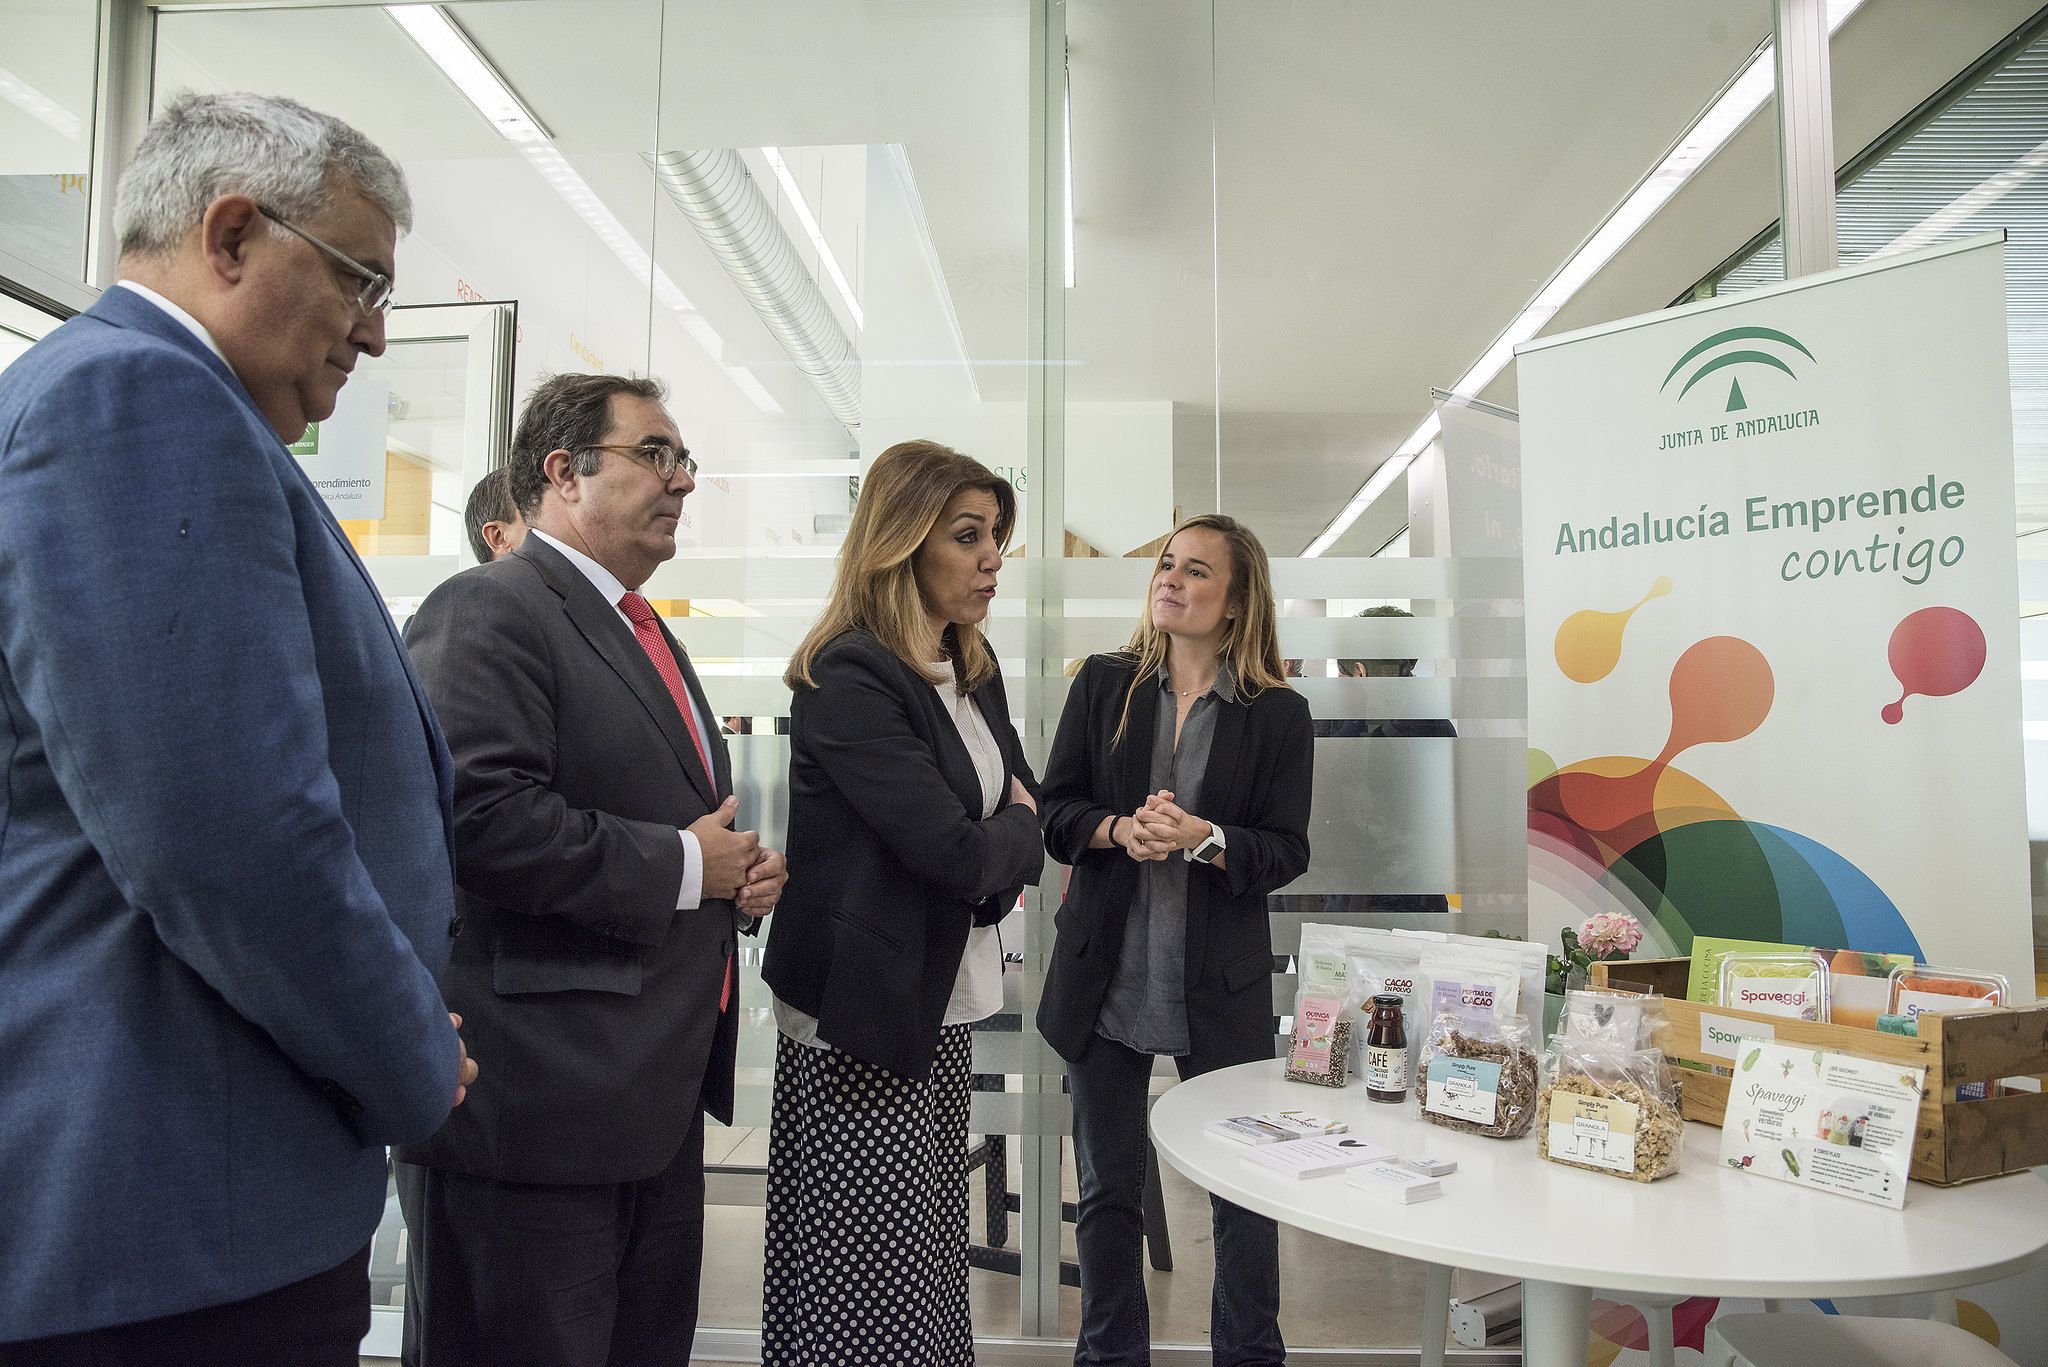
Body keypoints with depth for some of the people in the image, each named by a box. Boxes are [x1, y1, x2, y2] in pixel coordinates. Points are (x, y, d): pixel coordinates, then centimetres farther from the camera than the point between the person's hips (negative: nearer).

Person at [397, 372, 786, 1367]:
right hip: (539, 1107, -9)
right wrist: (682, 865, -17)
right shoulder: (487, 611, -12)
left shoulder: (642, 631, 19)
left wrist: (739, 874, 7)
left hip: (658, 1103, 10)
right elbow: (483, 820, -27)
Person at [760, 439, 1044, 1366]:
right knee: (874, 1292, 3)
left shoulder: (972, 670, 10)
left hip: (941, 1010, 8)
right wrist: (1016, 830, 0)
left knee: (932, 1262, 16)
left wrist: (997, 866, -5)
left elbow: (1025, 799, 17)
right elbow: (954, 850, -22)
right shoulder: (848, 683, -18)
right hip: (863, 1019, -8)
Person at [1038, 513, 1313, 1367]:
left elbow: (1286, 851, -4)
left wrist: (1203, 839, -22)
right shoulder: (1104, 685, 2)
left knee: (1244, 1190, 10)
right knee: (1107, 1192, 14)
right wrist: (1119, 830, -18)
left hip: (1221, 990, -1)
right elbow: (1053, 809, 2)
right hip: (1106, 978, 2)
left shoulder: (1278, 714, -2)